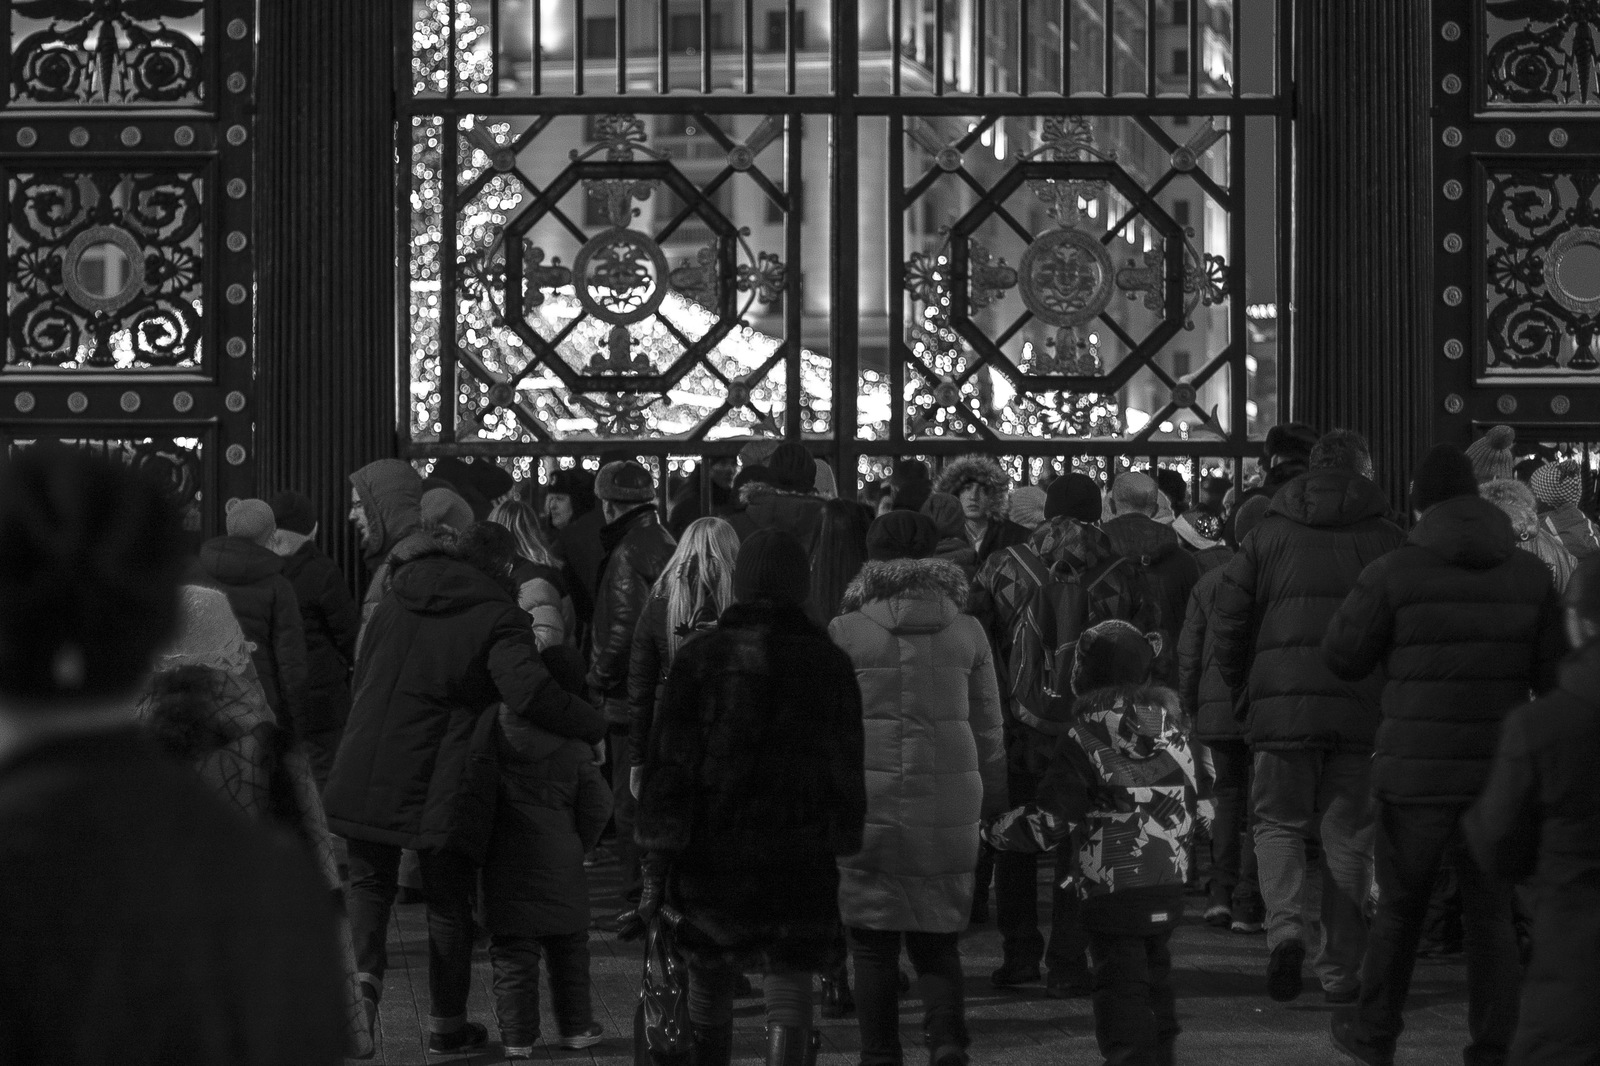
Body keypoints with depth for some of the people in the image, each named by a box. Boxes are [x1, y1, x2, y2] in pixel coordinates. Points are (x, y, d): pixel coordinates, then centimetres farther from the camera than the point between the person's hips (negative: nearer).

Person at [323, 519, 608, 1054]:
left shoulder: (397, 601, 11)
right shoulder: (497, 618, -7)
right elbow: (529, 689, -23)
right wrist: (594, 726, -12)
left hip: (366, 773, 3)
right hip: (443, 785, -3)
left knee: (370, 880, 20)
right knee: (449, 903, 11)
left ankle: (365, 968, -6)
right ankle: (447, 1024, 19)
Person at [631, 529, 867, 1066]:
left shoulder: (701, 658, -2)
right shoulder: (831, 665, 3)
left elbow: (669, 766, -6)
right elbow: (848, 773, 7)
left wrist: (656, 867, -5)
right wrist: (841, 849, 18)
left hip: (712, 856, 0)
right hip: (802, 861, 0)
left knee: (708, 981, 17)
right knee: (789, 997, -1)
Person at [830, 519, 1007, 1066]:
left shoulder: (845, 633, -5)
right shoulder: (967, 633, 3)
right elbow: (989, 731, 9)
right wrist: (993, 807, 18)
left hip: (869, 805, -2)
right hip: (948, 808, 2)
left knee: (873, 942, 7)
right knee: (937, 938, 13)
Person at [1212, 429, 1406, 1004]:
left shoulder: (1268, 535, 6)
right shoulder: (1388, 540, 5)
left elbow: (1228, 620, 4)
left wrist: (1243, 686, 17)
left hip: (1283, 701, 0)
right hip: (1364, 709, 0)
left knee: (1279, 821, 11)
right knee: (1348, 836, 8)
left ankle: (1285, 927, -15)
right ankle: (1340, 971, 10)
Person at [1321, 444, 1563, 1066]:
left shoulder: (1395, 573, -10)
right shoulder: (1530, 575, 0)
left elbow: (1343, 657, -1)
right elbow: (1556, 676, 2)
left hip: (1416, 773, -2)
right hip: (1498, 772, 2)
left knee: (1400, 905, 15)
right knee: (1490, 914, 10)